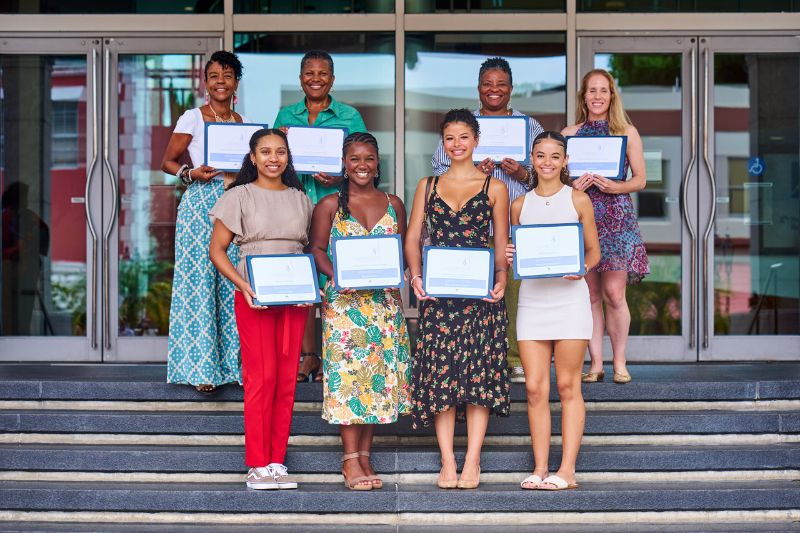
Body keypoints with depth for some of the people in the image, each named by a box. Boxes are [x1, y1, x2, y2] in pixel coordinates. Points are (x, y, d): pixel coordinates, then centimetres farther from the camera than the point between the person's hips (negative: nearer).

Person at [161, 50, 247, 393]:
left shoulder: (244, 122, 14)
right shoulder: (193, 119, 1)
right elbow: (168, 162, 3)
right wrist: (191, 174, -14)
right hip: (201, 206, -4)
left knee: (234, 283, 0)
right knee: (200, 281, -7)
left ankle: (234, 362, 8)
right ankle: (201, 368, -3)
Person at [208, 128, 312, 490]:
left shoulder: (301, 200, 14)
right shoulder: (239, 196, 3)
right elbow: (217, 250, 1)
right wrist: (243, 285, -13)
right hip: (254, 297, -4)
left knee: (287, 379, 2)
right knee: (261, 377, -8)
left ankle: (277, 463, 9)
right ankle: (258, 465, -2)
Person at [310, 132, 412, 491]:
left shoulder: (393, 205, 12)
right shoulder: (329, 205, 6)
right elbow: (317, 249, 4)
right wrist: (337, 274, -13)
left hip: (385, 300, 3)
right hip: (344, 299, -3)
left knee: (380, 373, 1)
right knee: (348, 371, -9)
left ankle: (364, 455, 8)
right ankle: (350, 460, -7)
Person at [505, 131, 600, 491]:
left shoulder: (578, 200, 4)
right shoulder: (520, 205, 12)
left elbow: (593, 251, 7)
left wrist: (581, 268, -14)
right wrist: (508, 257, -5)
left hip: (569, 296, -3)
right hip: (531, 298, 3)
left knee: (567, 386, -1)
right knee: (535, 388, 0)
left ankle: (567, 470, 2)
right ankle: (540, 468, 6)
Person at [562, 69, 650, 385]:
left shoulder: (627, 132, 7)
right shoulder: (569, 133, 11)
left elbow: (640, 179, 5)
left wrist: (613, 186, -13)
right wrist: (572, 186, -10)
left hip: (616, 217, -1)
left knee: (613, 292, -8)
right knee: (591, 295, 2)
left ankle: (619, 363, 3)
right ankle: (595, 364, 8)